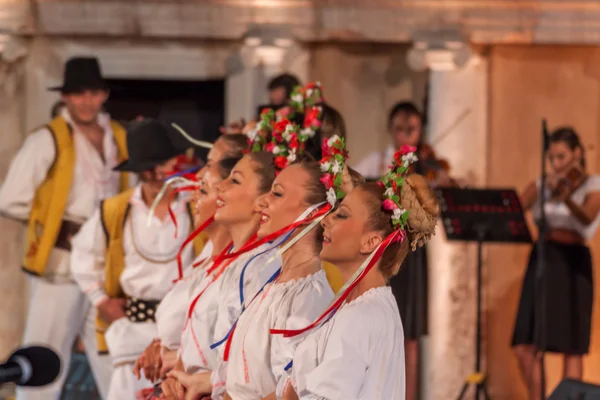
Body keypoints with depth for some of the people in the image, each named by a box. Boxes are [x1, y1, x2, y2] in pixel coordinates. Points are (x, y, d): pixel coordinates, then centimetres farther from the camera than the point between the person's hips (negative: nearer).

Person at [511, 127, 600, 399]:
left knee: (571, 347, -3)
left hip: (573, 264, -4)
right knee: (525, 347, -2)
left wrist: (567, 199, -40)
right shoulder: (541, 186, 12)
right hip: (541, 262, 4)